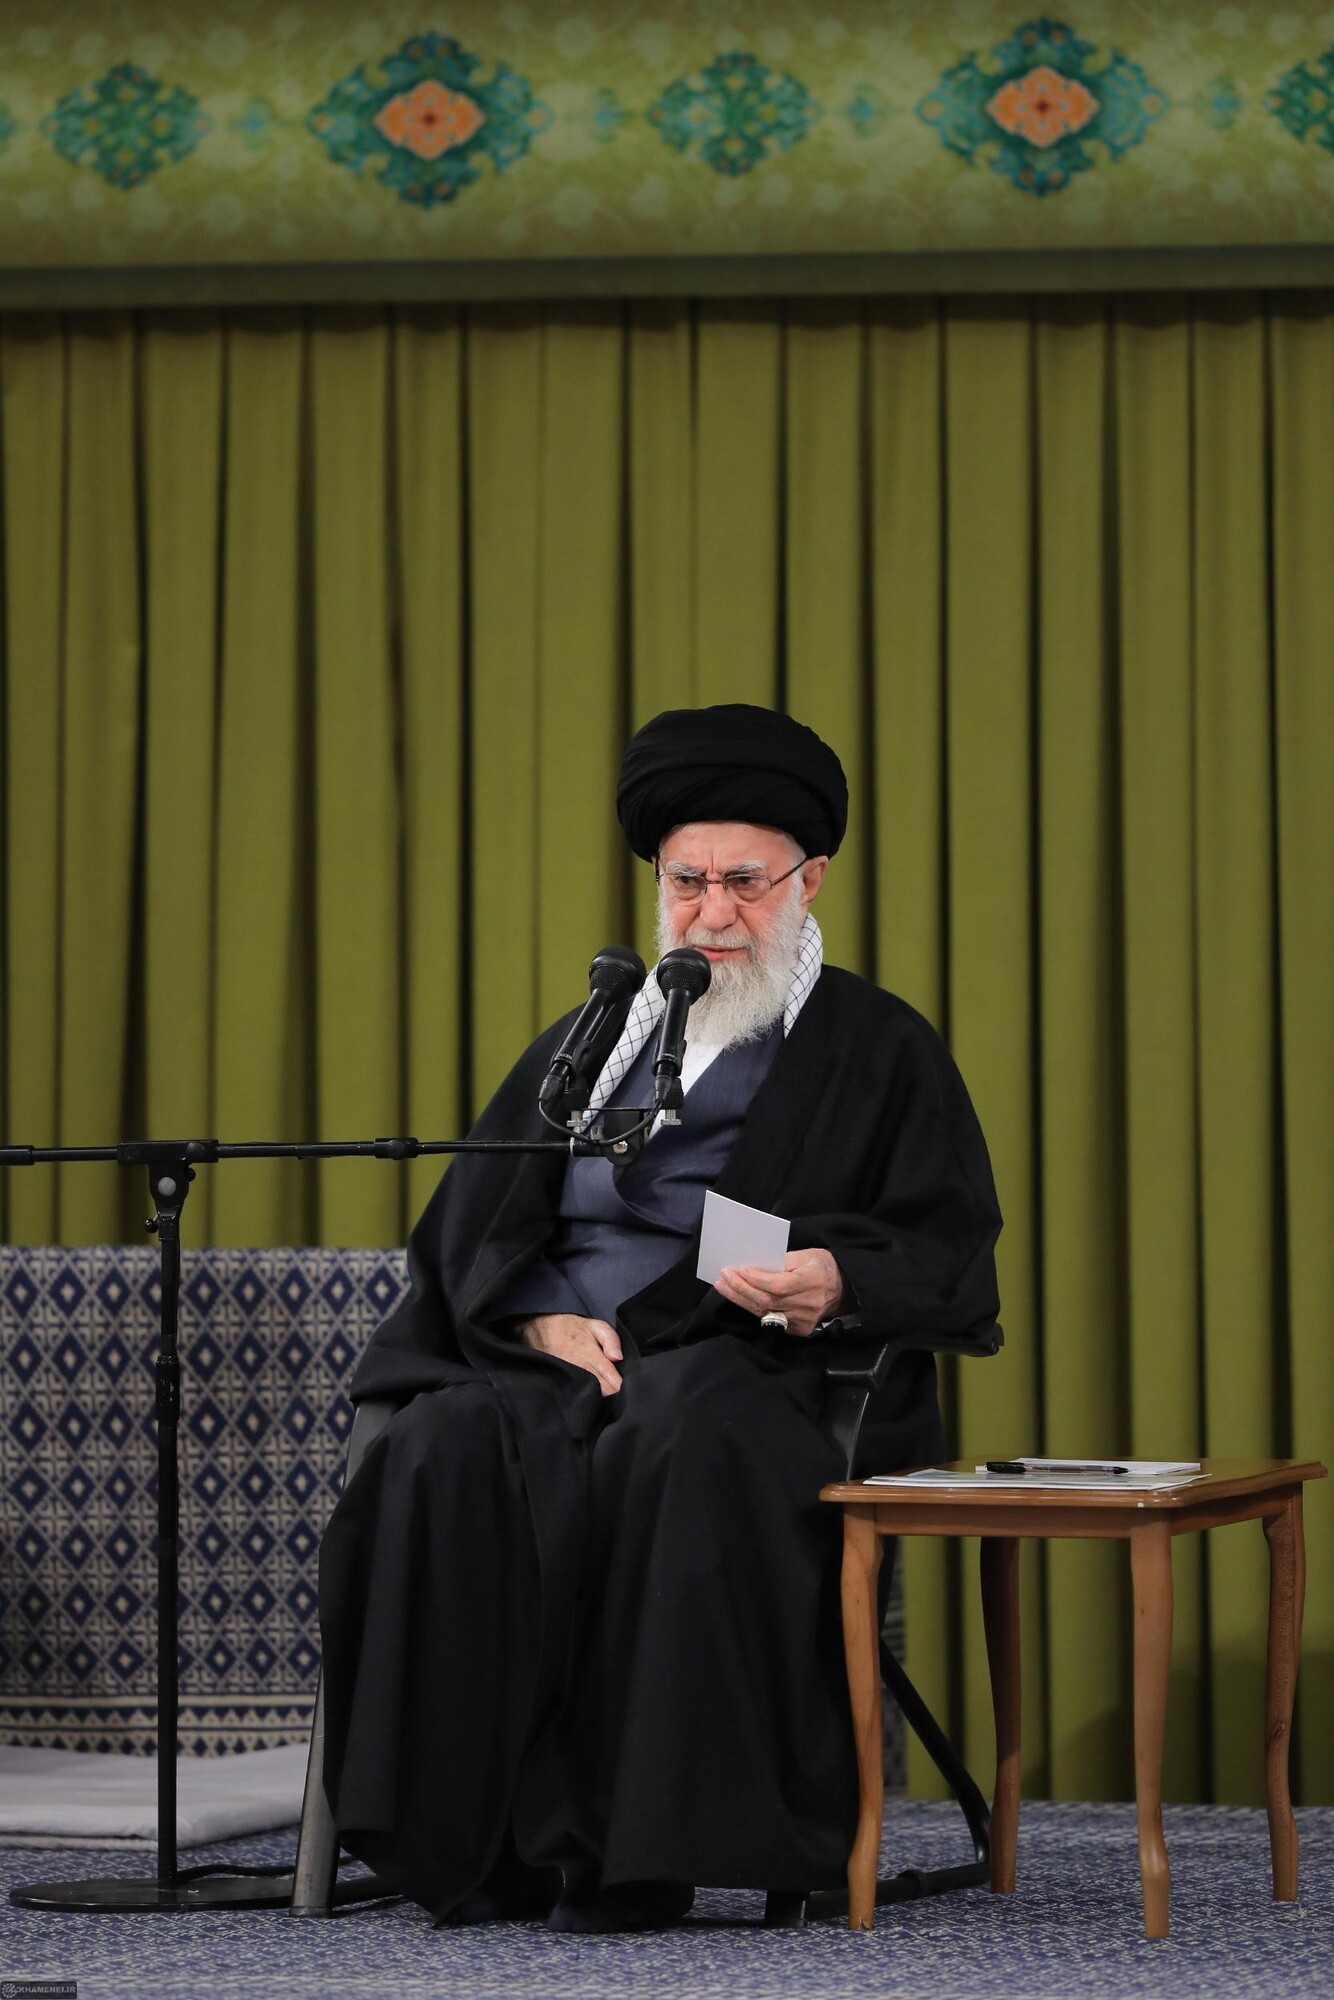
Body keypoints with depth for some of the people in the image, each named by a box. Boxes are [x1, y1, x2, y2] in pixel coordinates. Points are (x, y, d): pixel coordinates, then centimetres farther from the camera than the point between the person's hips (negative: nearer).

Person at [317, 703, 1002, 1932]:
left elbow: (950, 1251, 2)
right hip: (563, 1357, 4)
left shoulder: (881, 1049, 11)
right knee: (450, 1450, -31)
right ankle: (490, 1840, -30)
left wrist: (842, 1279, -20)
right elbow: (472, 1222, 16)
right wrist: (545, 1316, -5)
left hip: (759, 1373, -4)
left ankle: (634, 1851, -35)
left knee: (674, 1448, -40)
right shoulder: (589, 1041, 23)